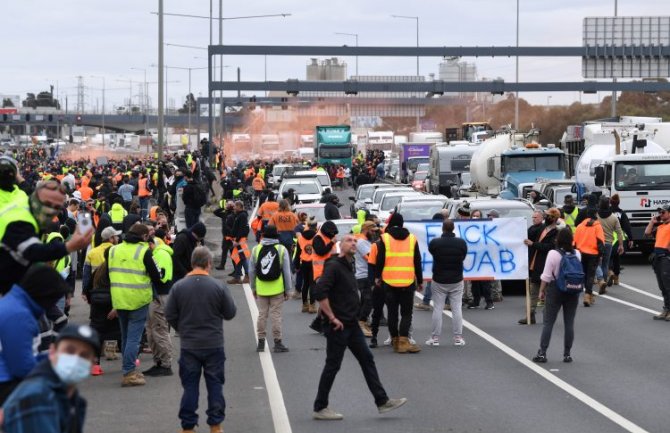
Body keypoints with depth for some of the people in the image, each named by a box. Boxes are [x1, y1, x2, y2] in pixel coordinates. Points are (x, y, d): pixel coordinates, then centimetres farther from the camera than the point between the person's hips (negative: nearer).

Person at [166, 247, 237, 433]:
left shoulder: (178, 286, -8)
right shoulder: (218, 287, -12)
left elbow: (170, 316, -2)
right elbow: (230, 313, -2)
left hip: (188, 346, 1)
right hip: (214, 345, -1)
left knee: (190, 385, 8)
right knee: (215, 384, 10)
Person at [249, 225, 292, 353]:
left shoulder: (256, 249, 1)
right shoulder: (281, 250, -5)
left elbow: (251, 271, 5)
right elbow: (287, 272, -4)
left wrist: (253, 288, 14)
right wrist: (287, 290, 2)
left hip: (261, 289, 2)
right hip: (277, 289, -2)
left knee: (262, 314, 10)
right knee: (276, 315, 1)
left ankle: (261, 342, 14)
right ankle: (277, 343, 3)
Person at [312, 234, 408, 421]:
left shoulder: (348, 267, 14)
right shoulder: (334, 266, -15)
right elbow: (319, 293, -26)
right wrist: (332, 318, -22)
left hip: (351, 324, 9)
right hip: (338, 326, -9)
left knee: (367, 359, 8)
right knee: (332, 365, -1)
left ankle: (382, 401, 11)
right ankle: (320, 408, 8)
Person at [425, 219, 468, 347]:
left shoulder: (435, 243, -12)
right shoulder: (461, 243, -8)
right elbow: (463, 257, 6)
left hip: (439, 281, -1)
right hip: (456, 280, 1)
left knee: (437, 309, 5)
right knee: (457, 309, 5)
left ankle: (435, 338, 6)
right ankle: (458, 338, 3)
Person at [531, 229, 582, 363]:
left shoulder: (553, 254, -12)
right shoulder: (577, 254, 0)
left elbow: (546, 276, -11)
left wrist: (542, 289, -1)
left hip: (555, 290, -3)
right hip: (573, 291, 3)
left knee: (548, 322, 1)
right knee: (569, 323, 7)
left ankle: (542, 353, -2)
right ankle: (567, 354, 8)